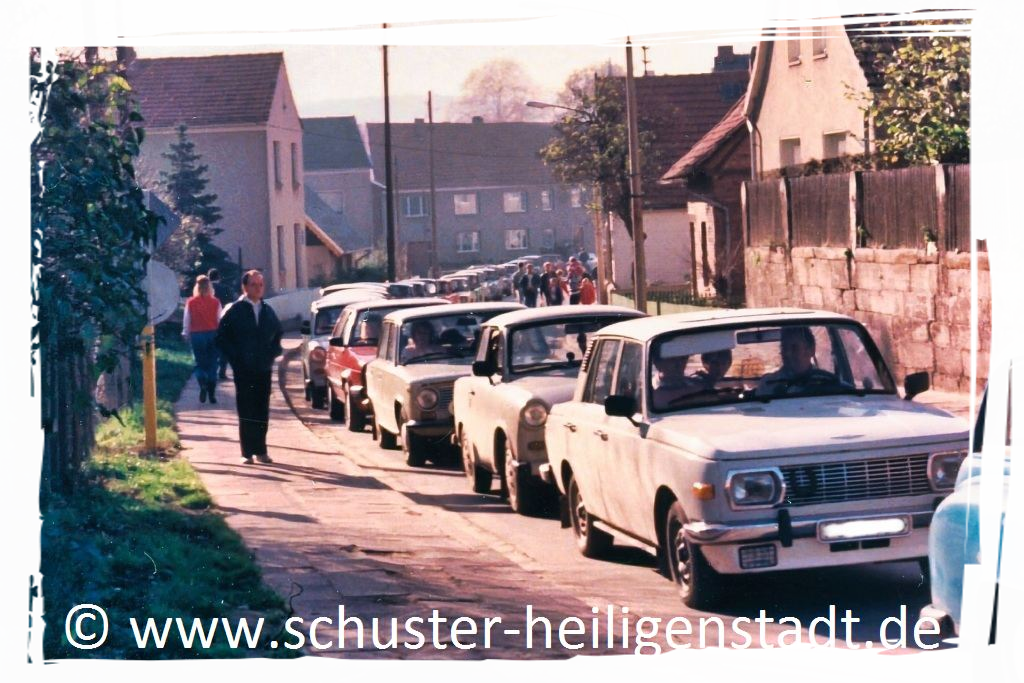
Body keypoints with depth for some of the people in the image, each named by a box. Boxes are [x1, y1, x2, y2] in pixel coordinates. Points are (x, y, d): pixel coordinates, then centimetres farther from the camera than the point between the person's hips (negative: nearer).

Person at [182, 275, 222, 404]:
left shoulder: (191, 303, -2)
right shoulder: (215, 302, -2)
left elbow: (186, 320, 1)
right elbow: (220, 320, -1)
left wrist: (186, 334, 12)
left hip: (197, 335, 0)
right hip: (212, 334, 0)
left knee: (200, 364, 9)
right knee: (212, 364, 8)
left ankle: (203, 385, -16)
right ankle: (211, 393, 6)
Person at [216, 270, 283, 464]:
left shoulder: (268, 311, 11)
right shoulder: (235, 310, -3)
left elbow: (278, 334, 21)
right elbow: (222, 337, -3)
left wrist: (272, 354, 5)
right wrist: (236, 358, -9)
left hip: (264, 368, 4)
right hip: (243, 370, -4)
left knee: (262, 411, 5)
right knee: (246, 412, -2)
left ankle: (261, 450, 12)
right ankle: (248, 452, 1)